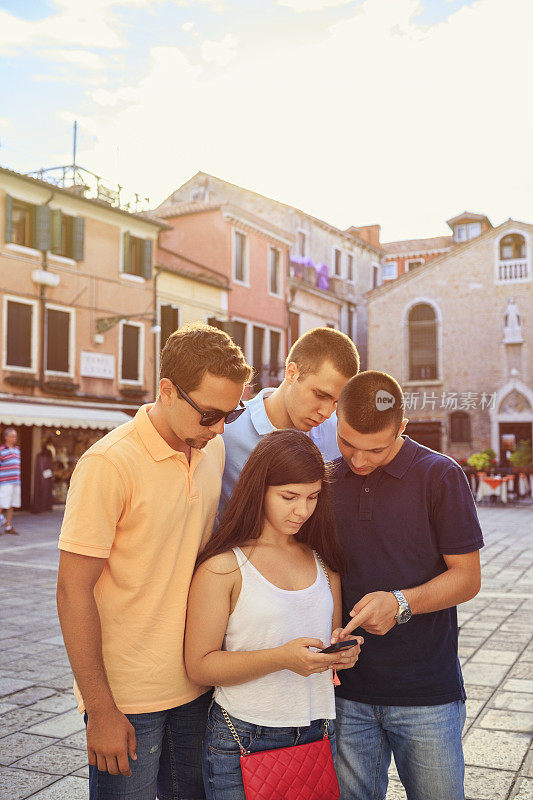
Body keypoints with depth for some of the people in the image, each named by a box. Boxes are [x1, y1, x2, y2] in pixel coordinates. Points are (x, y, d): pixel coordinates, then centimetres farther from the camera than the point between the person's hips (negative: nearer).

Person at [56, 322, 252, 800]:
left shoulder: (214, 450, 2)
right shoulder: (109, 464, -18)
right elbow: (74, 590, -16)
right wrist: (101, 710, -14)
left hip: (197, 685, 6)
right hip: (126, 698, -6)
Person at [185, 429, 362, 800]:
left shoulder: (322, 560, 7)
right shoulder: (221, 567, -11)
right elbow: (200, 666, -12)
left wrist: (345, 650, -6)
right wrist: (281, 657, -24)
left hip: (318, 734, 5)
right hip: (243, 741, -4)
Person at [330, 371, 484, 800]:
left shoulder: (440, 475, -7)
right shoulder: (327, 479, 4)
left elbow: (467, 577, -5)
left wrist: (401, 603, -22)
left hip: (426, 694, -2)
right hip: (347, 686, 3)